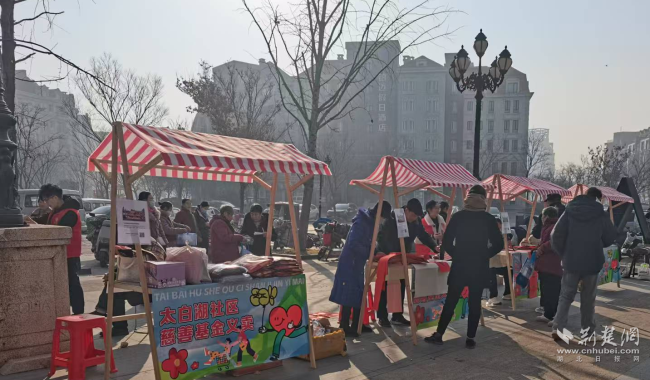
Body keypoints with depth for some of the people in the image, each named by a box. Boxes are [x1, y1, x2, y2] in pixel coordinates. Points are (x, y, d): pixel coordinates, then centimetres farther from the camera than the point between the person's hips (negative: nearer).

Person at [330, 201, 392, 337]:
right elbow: (353, 244, -27)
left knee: (359, 294, 14)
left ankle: (356, 324, 23)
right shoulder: (361, 223, -21)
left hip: (358, 263, 10)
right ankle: (345, 327, 2)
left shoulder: (369, 222, 9)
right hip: (350, 263, -10)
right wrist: (370, 254, -20)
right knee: (349, 294, -5)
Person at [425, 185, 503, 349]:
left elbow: (446, 241, -6)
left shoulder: (458, 216, -4)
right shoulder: (488, 218, -2)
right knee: (475, 302, 7)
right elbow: (498, 244, -2)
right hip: (480, 266, 0)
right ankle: (470, 338, 10)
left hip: (460, 265, 0)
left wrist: (456, 254, 8)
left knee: (451, 300, 7)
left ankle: (439, 334, 11)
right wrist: (484, 255, 9)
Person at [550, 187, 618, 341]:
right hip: (592, 262, -1)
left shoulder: (569, 212, -3)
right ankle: (588, 329, 20)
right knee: (588, 298, 13)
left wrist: (563, 254, 6)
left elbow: (556, 236, -8)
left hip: (571, 262, 1)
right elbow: (611, 238, 2)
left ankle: (558, 328, -1)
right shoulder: (602, 215, -5)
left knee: (566, 295, 8)